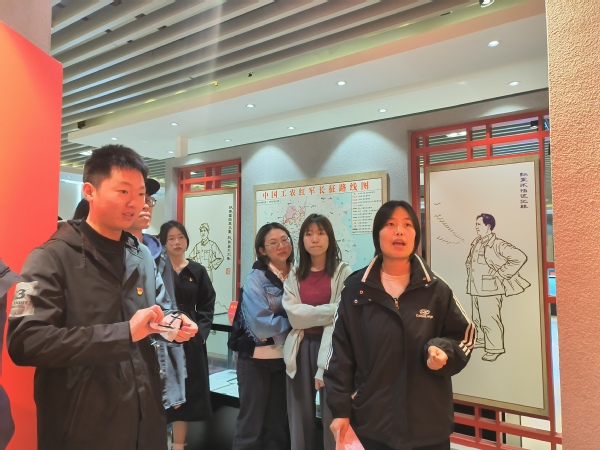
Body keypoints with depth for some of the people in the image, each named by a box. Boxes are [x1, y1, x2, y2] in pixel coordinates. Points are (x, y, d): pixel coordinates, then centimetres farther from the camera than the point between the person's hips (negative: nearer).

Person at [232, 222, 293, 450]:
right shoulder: (256, 279, -13)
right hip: (257, 360, -5)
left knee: (279, 427, 16)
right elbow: (263, 327, -21)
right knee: (251, 426, 9)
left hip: (285, 359, 5)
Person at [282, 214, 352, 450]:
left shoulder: (343, 272, -3)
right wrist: (330, 310, -13)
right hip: (300, 349, 4)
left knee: (332, 416, 4)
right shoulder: (294, 276, 8)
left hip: (330, 348, -3)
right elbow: (294, 315, -4)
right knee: (301, 417, 14)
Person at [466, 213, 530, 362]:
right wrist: (469, 269, 14)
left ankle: (494, 348, 9)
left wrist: (502, 273, -17)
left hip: (490, 289, -8)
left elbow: (520, 257, -21)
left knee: (489, 320, -4)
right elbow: (469, 259, 30)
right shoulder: (475, 243, 10)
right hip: (475, 288, 8)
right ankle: (481, 340, 35)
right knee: (477, 318, 18)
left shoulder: (497, 244, -14)